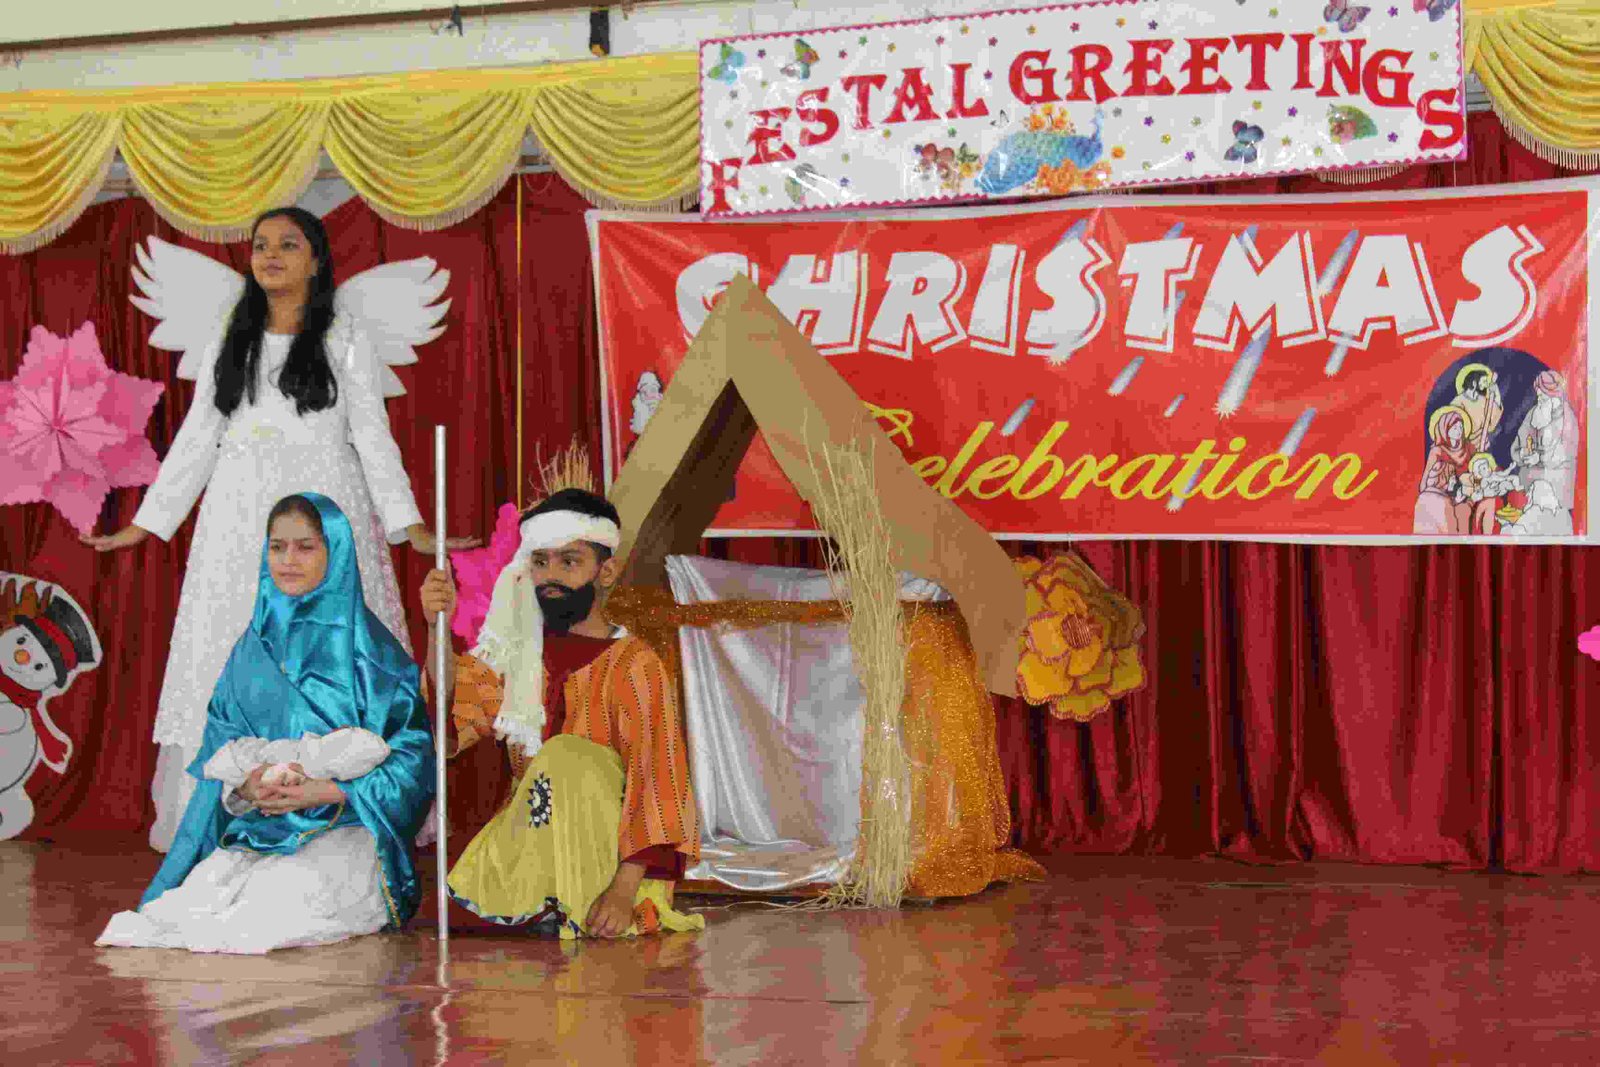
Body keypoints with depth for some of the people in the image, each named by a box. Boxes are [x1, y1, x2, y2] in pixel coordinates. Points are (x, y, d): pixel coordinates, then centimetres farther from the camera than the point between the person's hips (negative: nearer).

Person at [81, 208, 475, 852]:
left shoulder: (346, 340, 4)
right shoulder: (228, 345, 12)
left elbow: (373, 436, 0)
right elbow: (195, 441, 14)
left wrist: (412, 527, -9)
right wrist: (145, 525, 10)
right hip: (240, 521, 3)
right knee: (234, 662, 0)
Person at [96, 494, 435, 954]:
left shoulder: (371, 652, 0)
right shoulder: (253, 648, 14)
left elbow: (411, 759, -5)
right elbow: (220, 752, 11)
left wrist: (325, 792, -17)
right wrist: (248, 786, -13)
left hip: (345, 828, -4)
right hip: (255, 834, 4)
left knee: (282, 898, -32)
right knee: (199, 895, -24)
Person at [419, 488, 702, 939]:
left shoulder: (634, 665, -6)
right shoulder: (516, 656, 10)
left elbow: (657, 782, -16)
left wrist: (624, 890, -29)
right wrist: (438, 630, -19)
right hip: (531, 841, 4)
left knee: (566, 756, -29)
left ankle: (565, 911, -22)